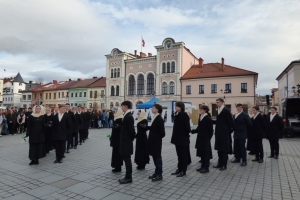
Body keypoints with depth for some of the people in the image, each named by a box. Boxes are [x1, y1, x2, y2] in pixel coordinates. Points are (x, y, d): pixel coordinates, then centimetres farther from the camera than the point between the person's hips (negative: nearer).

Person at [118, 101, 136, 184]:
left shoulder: (129, 116, -19)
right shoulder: (127, 115, 11)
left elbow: (131, 130, -21)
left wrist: (131, 139, -7)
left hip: (127, 141, -9)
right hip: (125, 141, 9)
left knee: (127, 159, 0)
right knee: (126, 159, 14)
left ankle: (128, 177, 12)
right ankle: (128, 176, 24)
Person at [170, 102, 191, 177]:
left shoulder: (184, 115, -14)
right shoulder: (177, 115, 10)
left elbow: (187, 127, -15)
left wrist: (186, 135, -6)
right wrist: (175, 136, 11)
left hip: (183, 138, -8)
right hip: (177, 138, 8)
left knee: (184, 154, 3)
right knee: (179, 154, 15)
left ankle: (183, 171, 13)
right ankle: (179, 169, 25)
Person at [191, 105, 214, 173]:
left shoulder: (208, 119, -12)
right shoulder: (200, 117, 9)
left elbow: (210, 130, -10)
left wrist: (208, 138, -10)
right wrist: (192, 131, 0)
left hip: (205, 139, -7)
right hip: (200, 138, 7)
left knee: (205, 153, 3)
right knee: (201, 153, 13)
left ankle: (206, 168, 13)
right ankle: (203, 166, 25)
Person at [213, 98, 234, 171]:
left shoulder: (226, 111, -13)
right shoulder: (218, 111, 11)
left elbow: (230, 122, -14)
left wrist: (230, 130, -10)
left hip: (224, 133, -8)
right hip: (219, 133, 8)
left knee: (224, 149, 2)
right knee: (219, 148, 14)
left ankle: (224, 165, 11)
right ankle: (220, 163, 24)